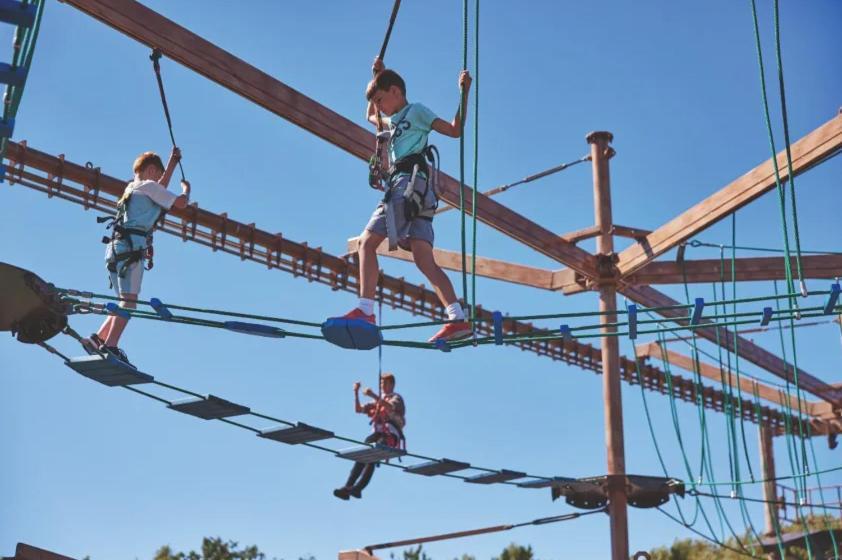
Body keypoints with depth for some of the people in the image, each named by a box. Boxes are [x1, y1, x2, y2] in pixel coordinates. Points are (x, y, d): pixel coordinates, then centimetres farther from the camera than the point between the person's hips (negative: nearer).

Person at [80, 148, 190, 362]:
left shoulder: (132, 188, 27)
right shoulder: (148, 186, 1)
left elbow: (159, 191, 45)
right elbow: (181, 202, -3)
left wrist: (173, 162, 48)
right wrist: (186, 188, 19)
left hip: (116, 248, 10)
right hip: (130, 248, -10)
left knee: (125, 301, 13)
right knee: (129, 300, -17)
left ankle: (97, 339, 3)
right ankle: (110, 346, -27)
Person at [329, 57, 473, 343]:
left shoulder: (415, 110, 11)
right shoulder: (396, 122, 35)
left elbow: (455, 130, 3)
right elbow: (371, 117, 52)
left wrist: (464, 93, -5)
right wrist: (378, 75, 47)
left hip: (410, 180, -8)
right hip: (413, 190, 8)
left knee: (367, 242, -14)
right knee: (424, 259, -8)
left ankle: (365, 310, -26)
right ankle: (458, 319, -22)